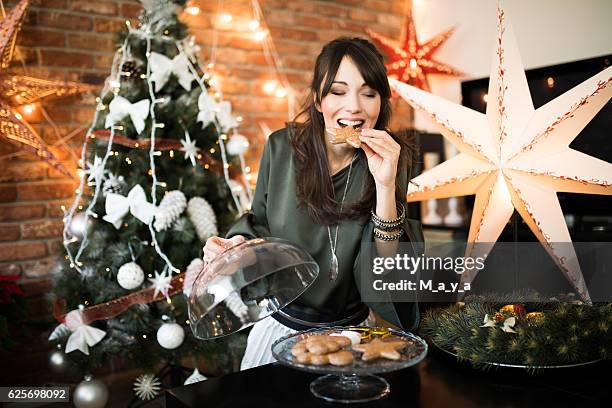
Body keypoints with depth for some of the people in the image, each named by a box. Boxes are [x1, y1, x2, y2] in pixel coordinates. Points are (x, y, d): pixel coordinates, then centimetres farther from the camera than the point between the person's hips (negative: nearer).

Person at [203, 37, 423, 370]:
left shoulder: (391, 160, -13)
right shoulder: (281, 147, -12)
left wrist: (385, 186, -30)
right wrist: (238, 244, -17)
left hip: (351, 332, 0)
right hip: (281, 326, 1)